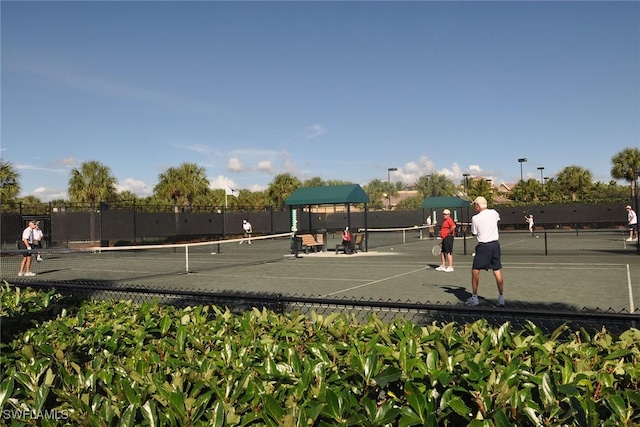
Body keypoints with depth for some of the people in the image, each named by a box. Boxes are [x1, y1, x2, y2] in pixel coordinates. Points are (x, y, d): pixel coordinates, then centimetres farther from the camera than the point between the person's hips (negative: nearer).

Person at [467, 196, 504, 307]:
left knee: (475, 271, 7)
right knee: (497, 271, 7)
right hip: (495, 244, 4)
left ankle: (474, 298, 11)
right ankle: (501, 298, 9)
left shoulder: (475, 218, -10)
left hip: (483, 246, -4)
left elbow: (474, 233, 0)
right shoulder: (494, 213, 2)